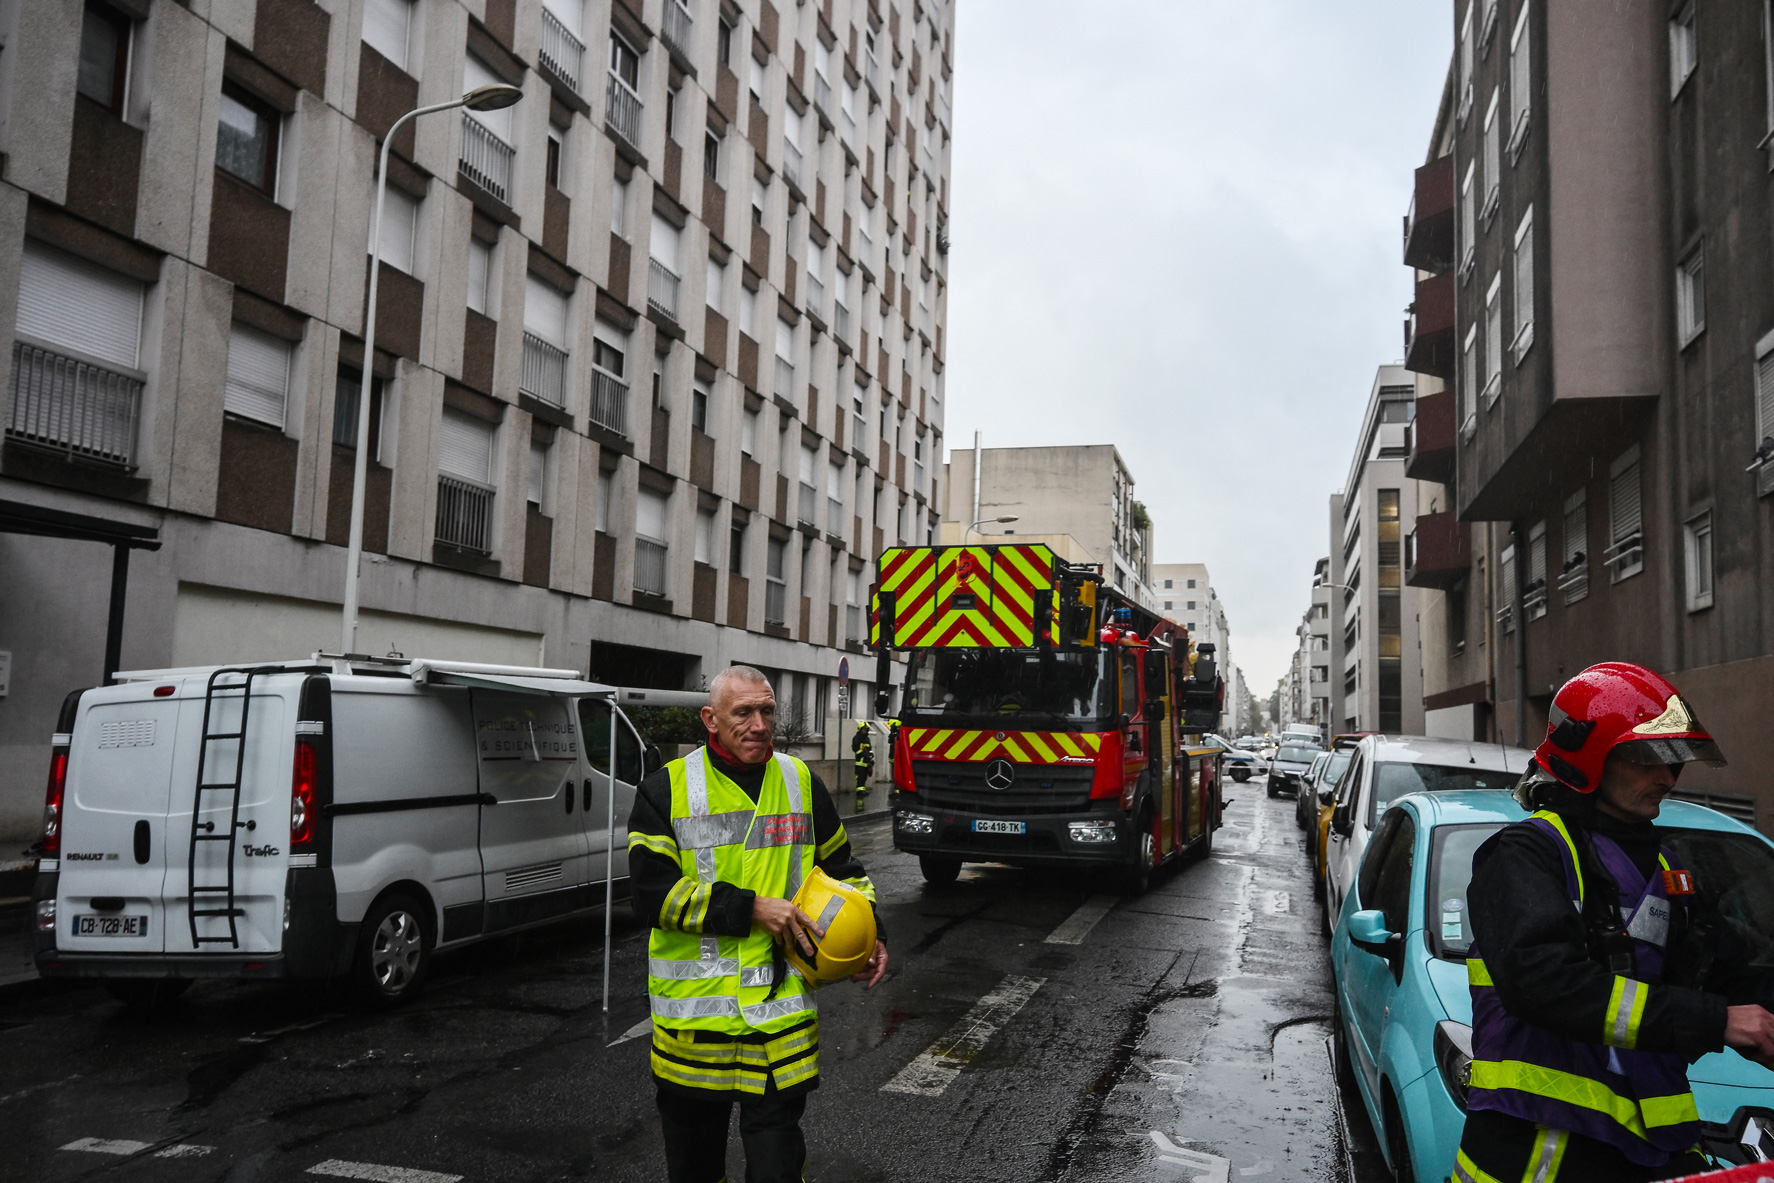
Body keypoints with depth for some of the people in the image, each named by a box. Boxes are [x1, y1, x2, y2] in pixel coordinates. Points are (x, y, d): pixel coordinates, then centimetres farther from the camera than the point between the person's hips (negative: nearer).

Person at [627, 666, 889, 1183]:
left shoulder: (800, 781, 6)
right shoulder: (667, 789, -3)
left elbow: (840, 865, 19)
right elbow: (652, 892, -12)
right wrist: (750, 909, -17)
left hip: (782, 1009, 1)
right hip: (692, 1011, 0)